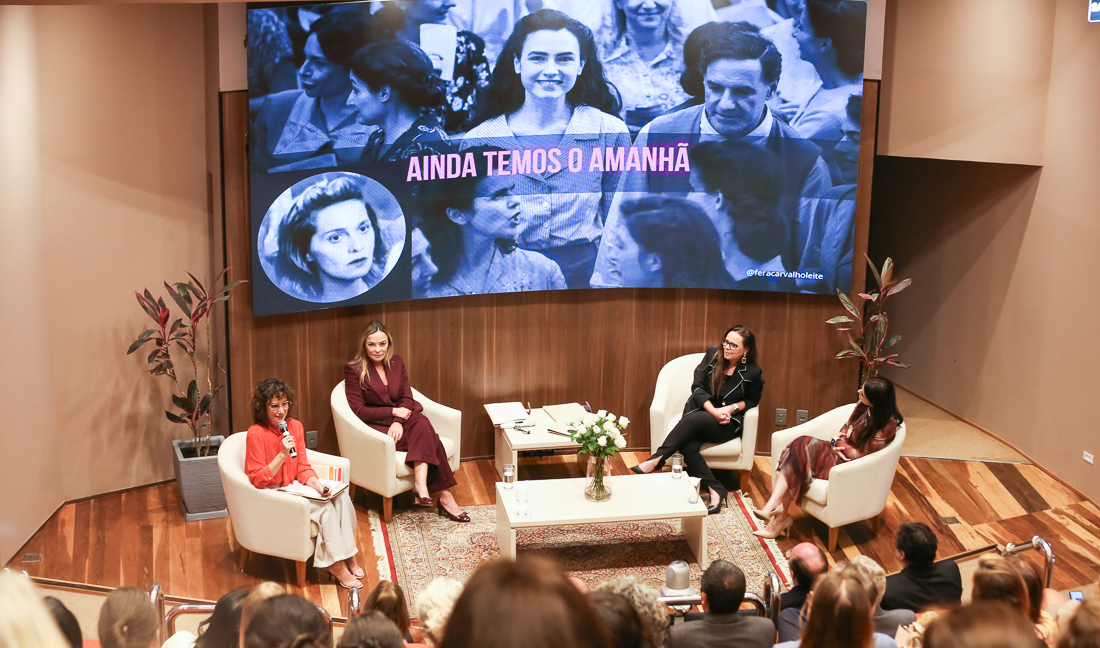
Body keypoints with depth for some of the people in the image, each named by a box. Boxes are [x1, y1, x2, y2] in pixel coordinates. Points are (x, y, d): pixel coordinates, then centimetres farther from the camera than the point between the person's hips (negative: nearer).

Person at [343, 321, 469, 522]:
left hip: (400, 421, 5)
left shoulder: (396, 363, 12)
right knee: (427, 438, -29)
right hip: (377, 427, -5)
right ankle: (444, 496, -37)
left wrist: (398, 421, -15)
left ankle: (420, 484, -43)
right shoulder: (353, 370, -3)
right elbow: (359, 411, -8)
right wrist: (394, 412, -14)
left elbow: (407, 398, 5)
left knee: (422, 423, -32)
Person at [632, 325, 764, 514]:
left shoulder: (753, 372, -3)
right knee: (687, 446, -31)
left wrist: (732, 408, -8)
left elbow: (753, 400, 11)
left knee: (693, 420, -34)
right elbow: (697, 386, -1)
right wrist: (713, 411, -15)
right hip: (700, 412, 2)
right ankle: (715, 490, -30)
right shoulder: (713, 355, 2)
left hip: (728, 423, -2)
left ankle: (657, 460, -29)